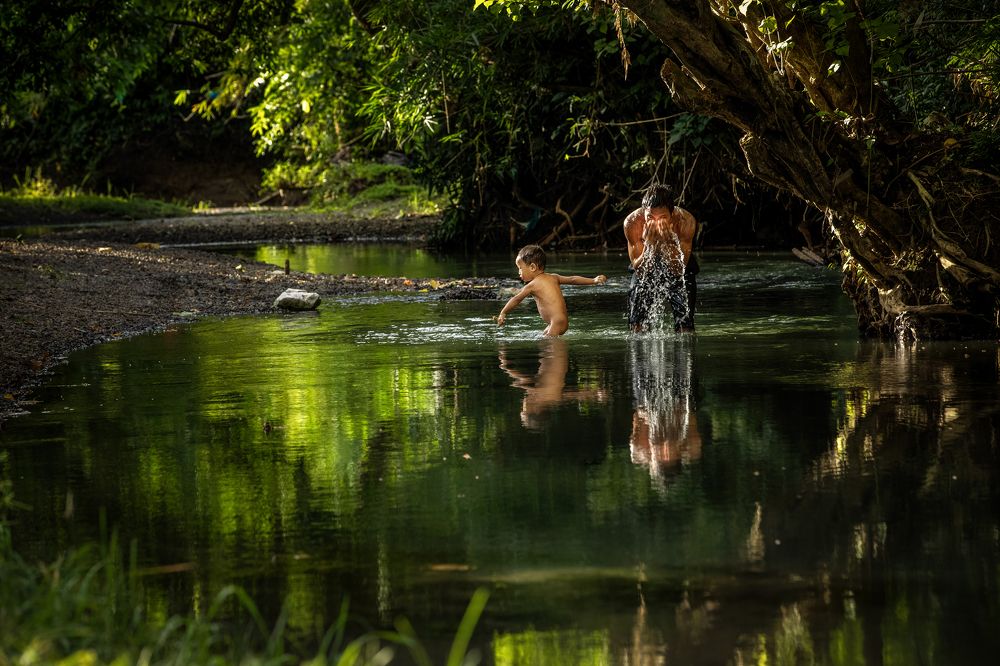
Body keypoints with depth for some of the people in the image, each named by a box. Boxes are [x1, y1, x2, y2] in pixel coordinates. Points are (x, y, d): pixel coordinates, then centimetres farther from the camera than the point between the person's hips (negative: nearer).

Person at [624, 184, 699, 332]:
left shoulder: (686, 221, -32)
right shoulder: (632, 222, -30)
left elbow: (678, 270, -28)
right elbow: (639, 269, -25)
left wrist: (667, 243, -44)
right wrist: (649, 245, -42)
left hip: (680, 268, -1)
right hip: (645, 271, 1)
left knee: (685, 325, -6)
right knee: (637, 325, -2)